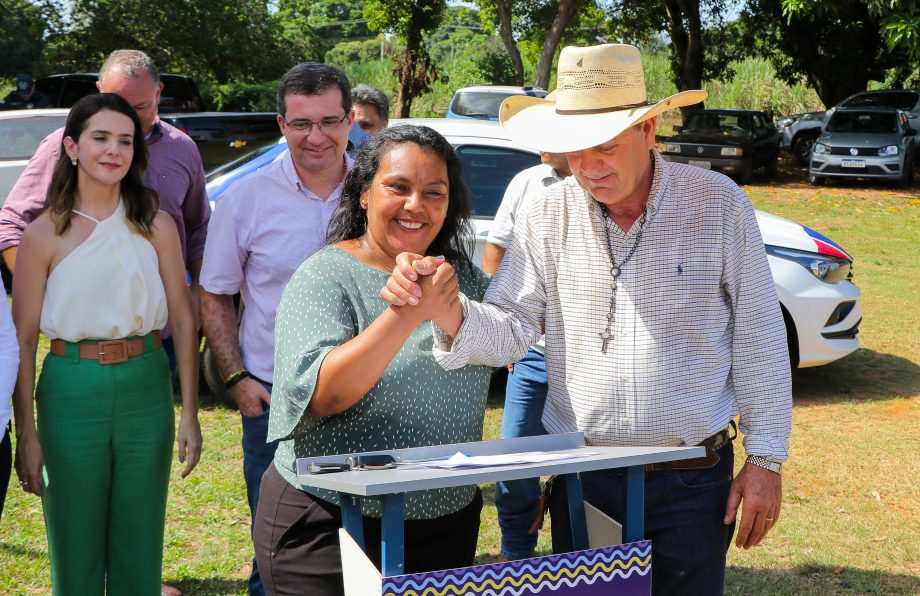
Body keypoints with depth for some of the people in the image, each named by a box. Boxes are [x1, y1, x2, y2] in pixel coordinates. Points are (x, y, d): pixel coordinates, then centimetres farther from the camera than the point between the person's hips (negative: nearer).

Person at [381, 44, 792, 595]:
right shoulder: (549, 215, -3)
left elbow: (759, 338, -3)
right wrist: (449, 312, -27)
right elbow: (511, 329, -5)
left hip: (693, 481, -1)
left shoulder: (719, 203, -7)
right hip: (581, 480, 2)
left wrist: (766, 458, -4)